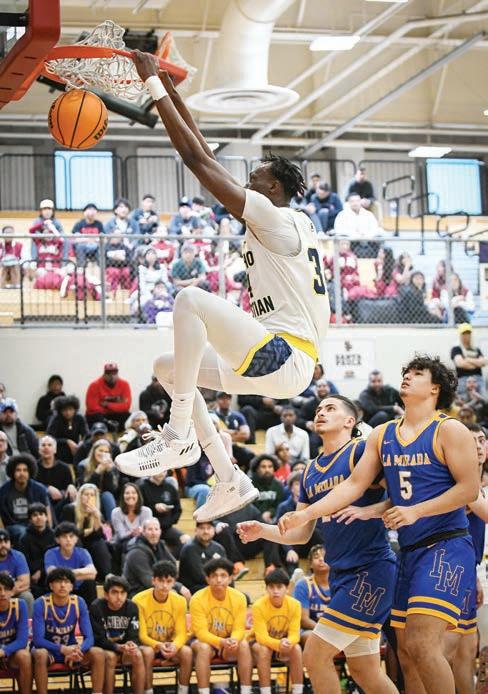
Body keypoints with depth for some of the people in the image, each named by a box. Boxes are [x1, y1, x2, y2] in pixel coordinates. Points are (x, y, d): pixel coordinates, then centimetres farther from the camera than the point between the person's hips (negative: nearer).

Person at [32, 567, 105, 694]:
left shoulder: (79, 603, -9)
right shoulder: (41, 604, -18)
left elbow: (89, 637, -10)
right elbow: (38, 640, -22)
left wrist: (78, 650, -34)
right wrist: (63, 649, -37)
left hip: (70, 649, 3)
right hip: (48, 649, -3)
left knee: (98, 653, -23)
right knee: (40, 654, -38)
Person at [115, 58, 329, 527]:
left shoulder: (276, 218, -8)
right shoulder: (266, 224, 19)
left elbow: (197, 159, -13)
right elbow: (204, 158, 20)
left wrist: (155, 85, -9)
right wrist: (168, 87, 20)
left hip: (287, 358, -11)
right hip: (274, 358, 11)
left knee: (190, 299, -26)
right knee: (167, 369, 18)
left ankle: (178, 439, -24)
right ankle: (229, 480, 12)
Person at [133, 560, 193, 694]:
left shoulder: (180, 601, -6)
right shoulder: (139, 600, -16)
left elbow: (181, 633, -7)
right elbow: (141, 634, -15)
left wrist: (174, 646, -30)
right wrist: (158, 645, -34)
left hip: (170, 645, 3)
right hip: (147, 644, -3)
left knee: (187, 652, -27)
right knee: (147, 652, -36)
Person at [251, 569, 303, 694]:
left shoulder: (294, 604, -18)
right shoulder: (259, 606, -25)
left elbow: (295, 634, -19)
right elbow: (261, 636, -28)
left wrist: (287, 642, -43)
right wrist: (278, 644, -47)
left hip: (284, 642, 2)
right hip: (260, 642, -2)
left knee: (296, 648, -29)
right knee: (264, 649, -35)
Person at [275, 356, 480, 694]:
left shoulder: (449, 430, -5)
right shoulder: (382, 435, 13)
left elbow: (469, 488, -11)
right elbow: (354, 485, 11)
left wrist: (415, 511, -18)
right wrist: (304, 515, 0)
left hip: (446, 546, -7)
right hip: (410, 549, 7)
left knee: (422, 644, -21)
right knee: (406, 651, 7)